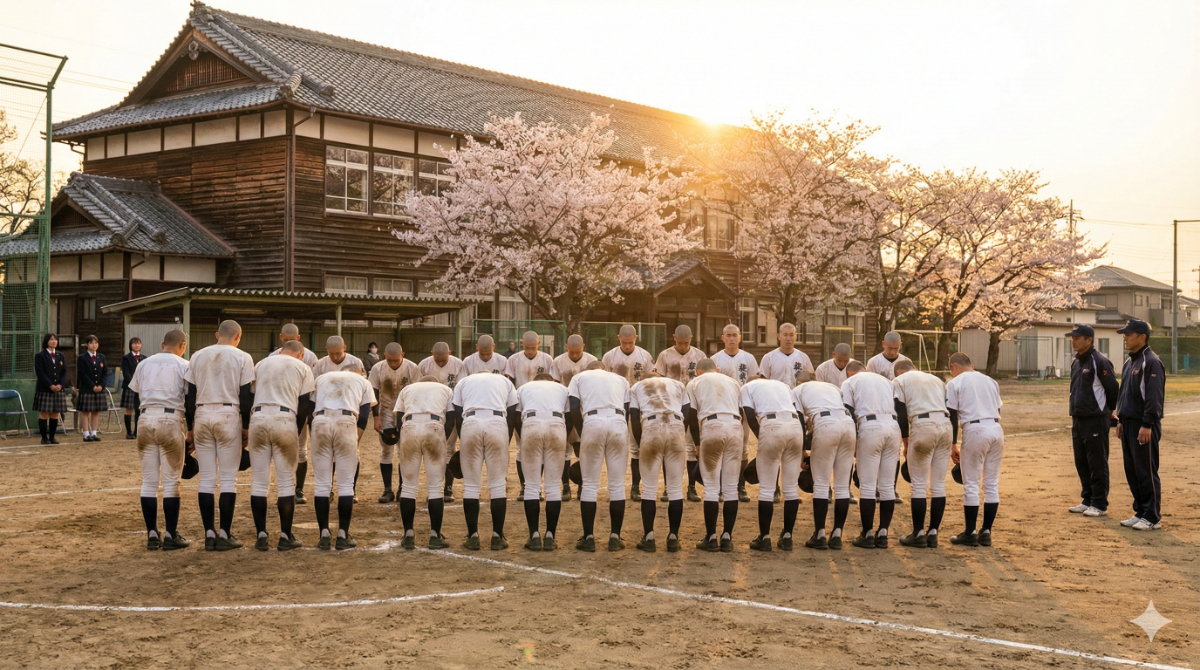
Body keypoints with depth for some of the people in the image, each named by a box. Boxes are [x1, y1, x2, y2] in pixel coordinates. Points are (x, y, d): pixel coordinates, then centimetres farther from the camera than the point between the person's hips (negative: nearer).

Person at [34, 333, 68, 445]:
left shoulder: (61, 356, 13)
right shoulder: (40, 356, -1)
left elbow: (64, 372, 9)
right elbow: (40, 373, -9)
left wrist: (60, 385, -7)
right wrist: (50, 386, -16)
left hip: (58, 389, 4)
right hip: (44, 389, -4)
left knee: (55, 414, 4)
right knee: (44, 414, -3)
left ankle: (52, 437, 10)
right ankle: (44, 437, 2)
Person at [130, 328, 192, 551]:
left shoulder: (144, 364, 13)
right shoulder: (183, 365, 0)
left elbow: (136, 395, 10)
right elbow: (189, 401, -3)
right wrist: (191, 431, 2)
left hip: (146, 421, 4)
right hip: (171, 421, -4)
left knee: (149, 481, 7)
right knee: (171, 481, 1)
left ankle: (152, 535, 8)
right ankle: (171, 536, 2)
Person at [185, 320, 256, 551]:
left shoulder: (198, 356, 10)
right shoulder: (242, 358, 0)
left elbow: (190, 393, 8)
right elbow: (245, 395, -3)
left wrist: (191, 427, 12)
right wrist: (246, 426, 4)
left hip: (202, 415, 3)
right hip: (229, 415, -3)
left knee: (206, 478, 6)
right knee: (228, 478, 1)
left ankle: (209, 534, 6)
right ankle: (225, 534, 0)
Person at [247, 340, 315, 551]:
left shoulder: (261, 364, 19)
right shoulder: (303, 368, 10)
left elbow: (251, 395, 15)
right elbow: (304, 405, 4)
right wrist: (297, 431, 11)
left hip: (258, 419, 2)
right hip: (285, 421, -2)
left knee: (259, 481, 7)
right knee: (286, 482, 5)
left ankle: (261, 536, 8)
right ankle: (286, 537, 7)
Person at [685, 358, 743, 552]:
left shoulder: (695, 383, 17)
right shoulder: (732, 382, 27)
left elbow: (692, 416, 9)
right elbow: (742, 412, 16)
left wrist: (698, 442, 18)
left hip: (712, 427, -3)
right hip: (735, 427, 3)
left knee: (711, 487, 3)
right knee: (731, 487, 8)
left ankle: (711, 538, 4)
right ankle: (727, 538, 9)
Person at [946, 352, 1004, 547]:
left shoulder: (955, 383, 4)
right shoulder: (990, 381, 21)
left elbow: (953, 416, -1)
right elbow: (997, 410, 19)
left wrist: (953, 445, 3)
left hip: (975, 430, -5)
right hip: (996, 429, 5)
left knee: (971, 485, 2)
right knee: (992, 484, 10)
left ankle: (970, 533, 5)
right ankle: (986, 531, 13)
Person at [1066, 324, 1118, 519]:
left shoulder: (1099, 361, -14)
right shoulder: (1076, 362, 13)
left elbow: (1113, 389, -10)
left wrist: (1108, 410, 1)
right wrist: (1074, 408, 16)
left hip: (1095, 420, -9)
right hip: (1078, 419, 9)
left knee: (1097, 464, -3)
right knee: (1082, 464, 13)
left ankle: (1100, 504, 3)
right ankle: (1087, 500, 23)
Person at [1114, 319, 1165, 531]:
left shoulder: (1151, 362, -14)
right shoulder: (1129, 363, 16)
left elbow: (1154, 396, -19)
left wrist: (1147, 425, -22)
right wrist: (1121, 420, 18)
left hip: (1143, 426, -9)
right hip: (1129, 424, 9)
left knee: (1146, 472, -5)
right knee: (1132, 471, 12)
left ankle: (1153, 518, 1)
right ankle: (1141, 512, 20)